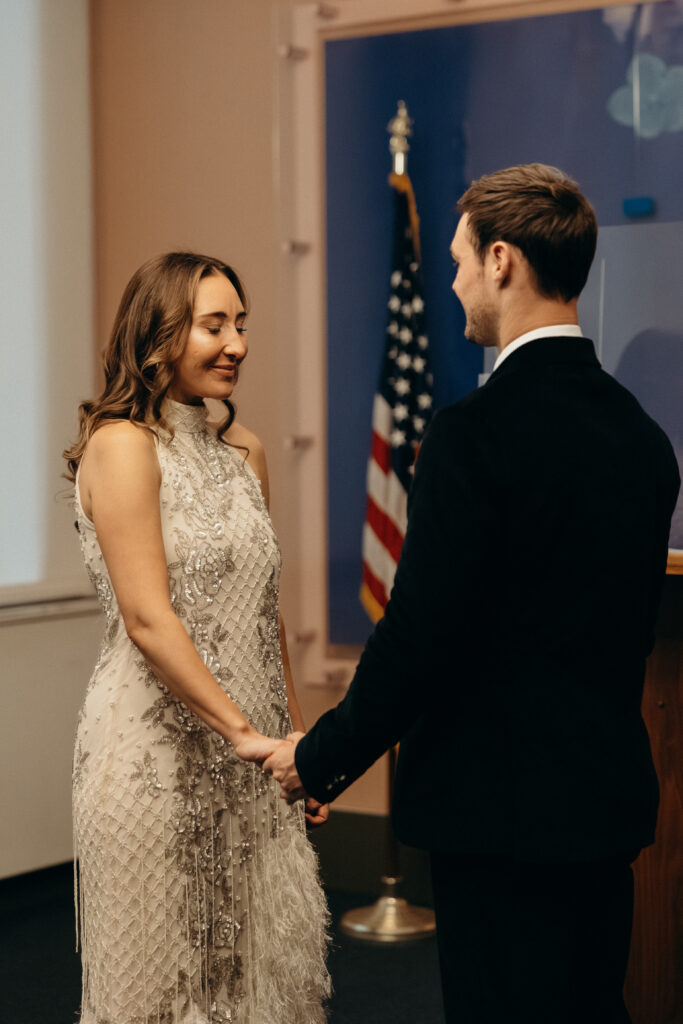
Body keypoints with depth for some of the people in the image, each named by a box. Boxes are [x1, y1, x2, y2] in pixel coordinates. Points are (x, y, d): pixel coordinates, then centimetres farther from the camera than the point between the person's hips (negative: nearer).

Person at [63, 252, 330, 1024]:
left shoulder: (244, 451, 10)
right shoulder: (122, 445, -12)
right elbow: (148, 620, -18)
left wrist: (298, 740, 14)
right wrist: (243, 730, -19)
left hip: (247, 758, 7)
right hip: (157, 751, -7)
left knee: (264, 960, 13)